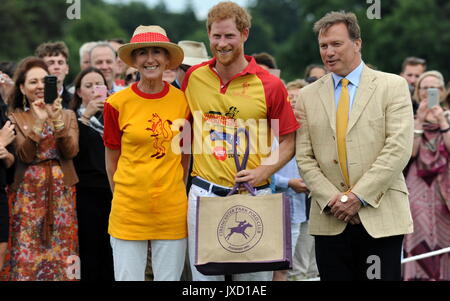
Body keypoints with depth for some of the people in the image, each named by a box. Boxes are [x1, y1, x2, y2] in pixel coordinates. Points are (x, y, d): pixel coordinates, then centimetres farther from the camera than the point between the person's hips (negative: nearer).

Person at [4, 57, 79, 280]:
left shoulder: (67, 115, 9)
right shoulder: (15, 117, 4)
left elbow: (71, 152, -6)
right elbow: (25, 156, -10)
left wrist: (58, 121, -17)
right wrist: (38, 122, -19)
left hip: (61, 193, 1)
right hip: (28, 193, -1)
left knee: (61, 251, 0)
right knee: (27, 252, -5)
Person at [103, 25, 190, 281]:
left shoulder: (183, 101, 1)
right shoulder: (118, 104, -5)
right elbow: (112, 161, 5)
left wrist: (175, 191, 8)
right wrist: (123, 196, 6)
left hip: (172, 209, 2)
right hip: (129, 209, -1)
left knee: (169, 278, 8)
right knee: (127, 278, 4)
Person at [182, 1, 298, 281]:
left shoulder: (270, 85, -4)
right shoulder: (194, 77, 5)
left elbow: (289, 141, 2)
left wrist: (263, 171, -13)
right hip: (204, 193, 2)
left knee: (255, 274, 4)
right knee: (204, 274, 6)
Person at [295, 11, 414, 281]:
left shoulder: (393, 86, 3)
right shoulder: (308, 96, 12)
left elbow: (399, 149, -7)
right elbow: (304, 158, 7)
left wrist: (358, 196, -13)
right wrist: (332, 199, -8)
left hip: (381, 218, -2)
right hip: (330, 221, 3)